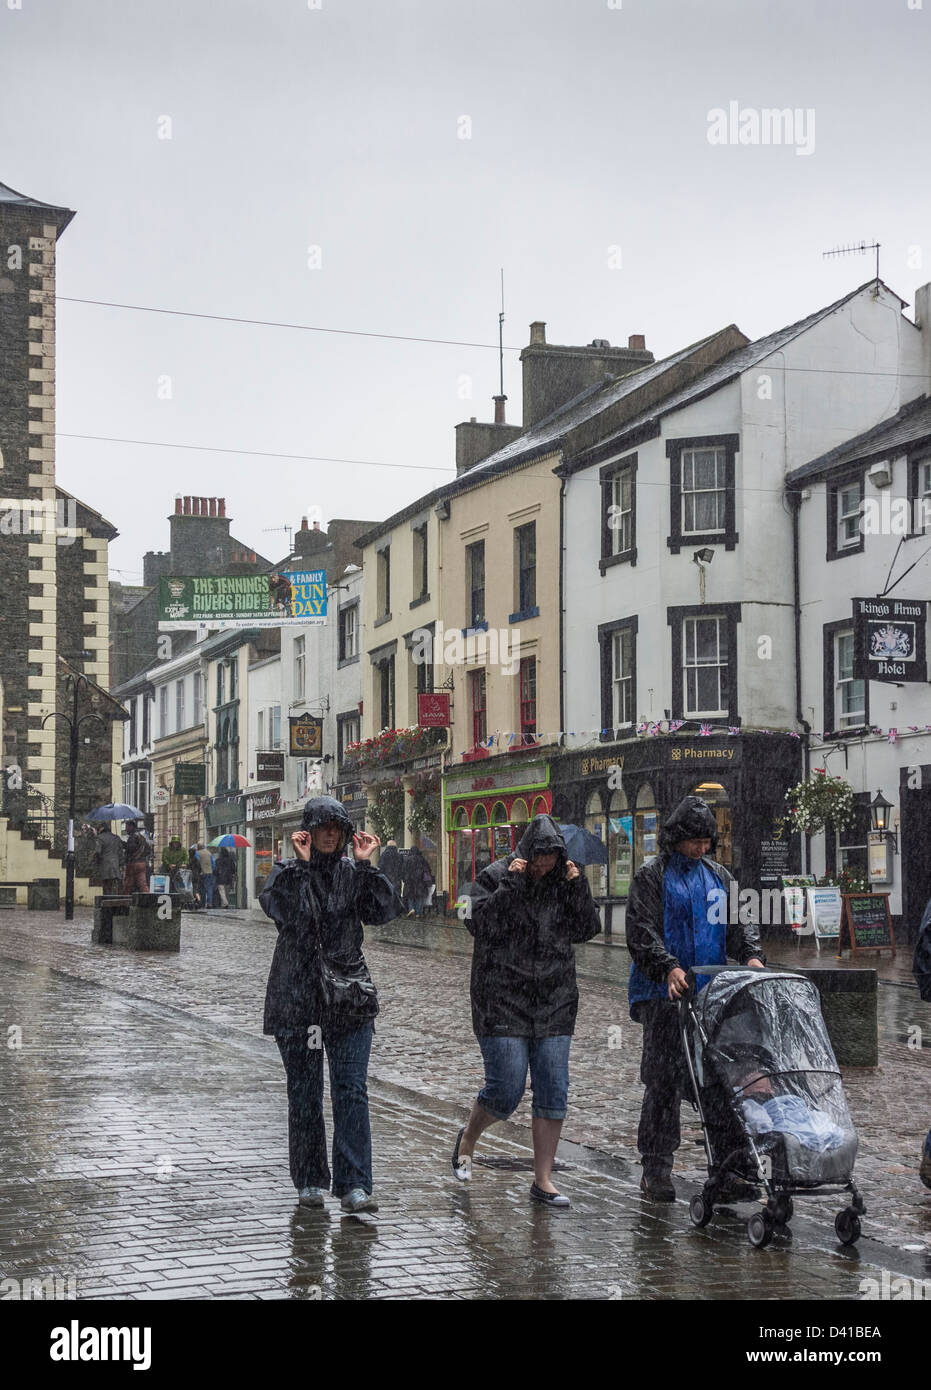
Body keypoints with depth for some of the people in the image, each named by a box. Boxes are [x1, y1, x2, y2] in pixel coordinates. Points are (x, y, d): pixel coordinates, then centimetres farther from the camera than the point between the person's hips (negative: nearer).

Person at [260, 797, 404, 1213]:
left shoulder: (353, 874, 7)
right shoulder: (286, 873, 1)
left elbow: (384, 911, -8)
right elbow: (283, 912, -19)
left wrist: (366, 865, -11)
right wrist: (302, 863, -18)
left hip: (349, 1002, 1)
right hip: (297, 999, -1)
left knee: (352, 1090, -7)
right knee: (304, 1093, 6)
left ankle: (353, 1186, -9)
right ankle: (310, 1181, 19)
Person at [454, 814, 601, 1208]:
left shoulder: (563, 880, 7)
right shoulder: (495, 877, -4)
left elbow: (587, 930, 5)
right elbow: (479, 923, -17)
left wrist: (578, 889, -8)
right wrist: (510, 886, -22)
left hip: (554, 1002, 4)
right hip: (502, 999, -4)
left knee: (553, 1091, -1)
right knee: (506, 1088, -8)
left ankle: (543, 1181, 6)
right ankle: (467, 1140, 23)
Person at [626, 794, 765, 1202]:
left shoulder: (719, 877, 18)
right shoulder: (651, 877, 0)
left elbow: (738, 924, 15)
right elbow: (641, 933, -9)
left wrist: (751, 955, -5)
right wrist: (669, 968, -23)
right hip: (663, 995, -5)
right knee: (664, 1080, -5)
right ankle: (656, 1169, 3)